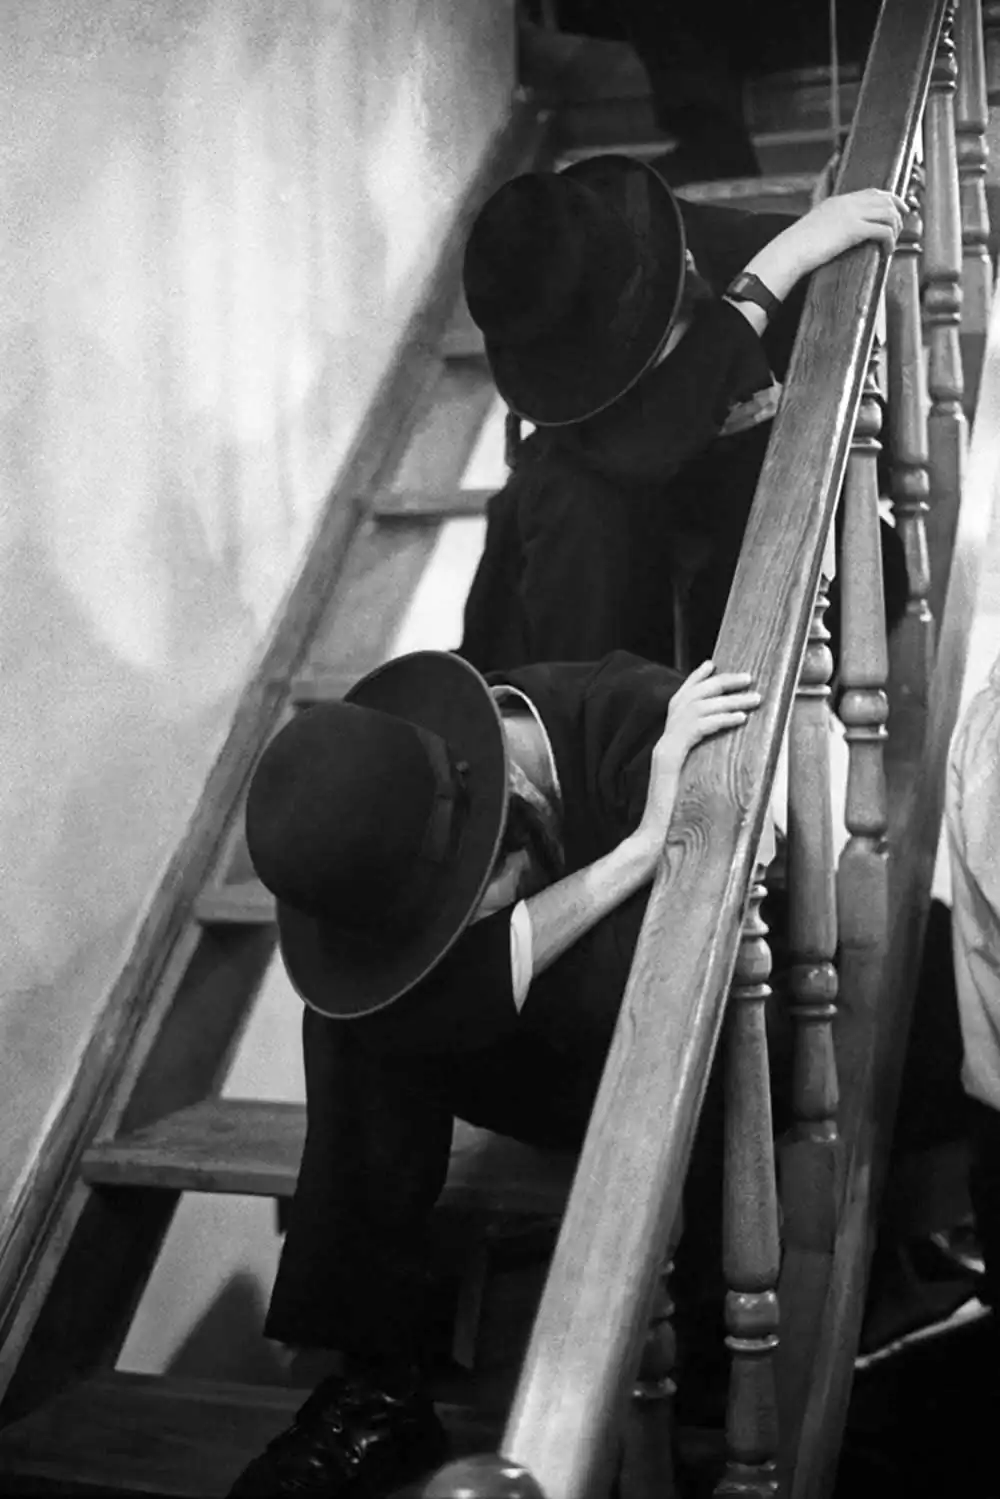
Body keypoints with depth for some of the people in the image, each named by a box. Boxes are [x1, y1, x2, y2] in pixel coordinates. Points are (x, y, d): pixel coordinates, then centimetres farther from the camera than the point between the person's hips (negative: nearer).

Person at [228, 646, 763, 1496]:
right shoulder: (380, 812, -19)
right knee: (359, 1026, -21)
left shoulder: (653, 726, -31)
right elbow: (414, 1014, -37)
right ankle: (377, 1386, -14)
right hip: (570, 1073, 4)